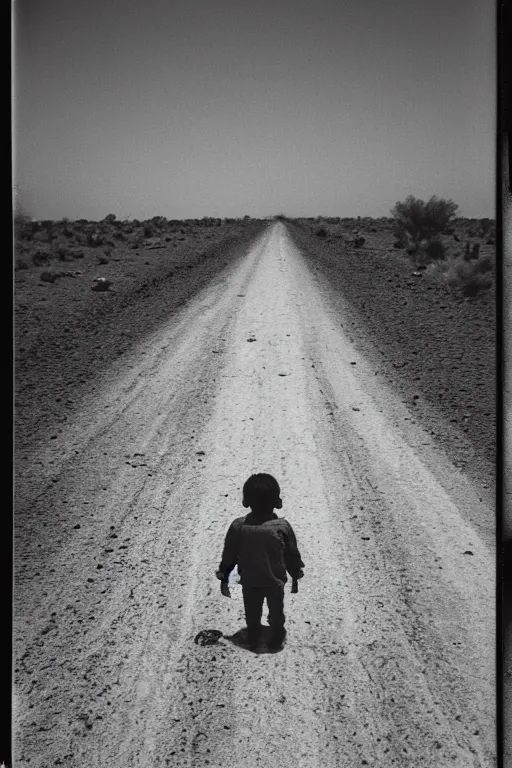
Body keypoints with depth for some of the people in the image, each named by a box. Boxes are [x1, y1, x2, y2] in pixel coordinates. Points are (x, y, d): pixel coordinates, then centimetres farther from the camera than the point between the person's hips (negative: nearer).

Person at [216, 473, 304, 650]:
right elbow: (292, 555, -9)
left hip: (249, 582, 1)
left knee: (252, 614, 25)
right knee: (276, 613, 25)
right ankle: (276, 639, 45)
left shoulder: (238, 526, -21)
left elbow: (229, 555, -9)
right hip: (275, 582, -1)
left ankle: (253, 639, 45)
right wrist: (296, 576, 8)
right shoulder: (282, 526, -23)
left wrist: (224, 577, 6)